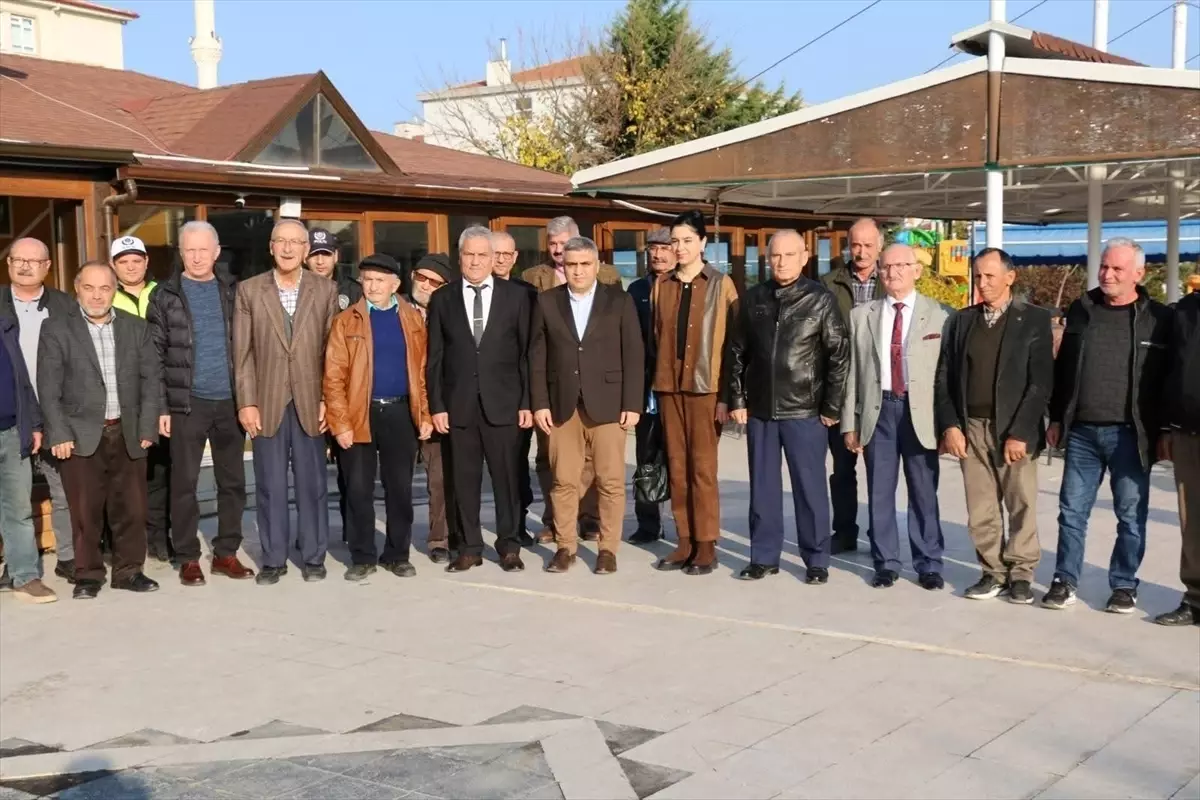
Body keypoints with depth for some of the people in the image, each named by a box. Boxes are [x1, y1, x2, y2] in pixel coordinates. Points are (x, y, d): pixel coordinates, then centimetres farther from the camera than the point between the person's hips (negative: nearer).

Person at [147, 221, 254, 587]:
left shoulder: (232, 291, 8)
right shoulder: (165, 295, 0)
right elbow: (155, 355, -3)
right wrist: (161, 406, -8)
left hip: (230, 401, 3)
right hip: (186, 403, -3)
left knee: (233, 481, 7)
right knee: (185, 482, 3)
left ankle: (226, 553, 18)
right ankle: (188, 558, 12)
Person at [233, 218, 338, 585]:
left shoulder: (326, 289, 4)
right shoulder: (249, 290, 4)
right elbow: (242, 352, 1)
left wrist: (329, 399, -3)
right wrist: (246, 402, -5)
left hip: (311, 402, 0)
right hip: (267, 402, 0)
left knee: (312, 482, 6)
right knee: (270, 484, 5)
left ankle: (313, 556, 16)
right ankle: (273, 559, 15)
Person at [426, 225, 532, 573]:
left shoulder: (515, 296, 5)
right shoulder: (442, 299, 8)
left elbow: (526, 353, 3)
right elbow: (435, 358, 6)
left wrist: (527, 402, -2)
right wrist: (436, 405, 0)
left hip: (502, 402, -1)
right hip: (459, 404, 1)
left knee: (506, 476, 3)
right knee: (464, 478, 5)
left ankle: (509, 546, 14)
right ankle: (469, 547, 14)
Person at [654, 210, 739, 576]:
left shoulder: (721, 285, -2)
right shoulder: (662, 285, 10)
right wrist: (658, 380, 7)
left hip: (705, 385, -4)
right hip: (669, 385, 4)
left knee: (702, 466, -3)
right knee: (676, 466, 6)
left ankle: (706, 545, 4)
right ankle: (685, 541, 14)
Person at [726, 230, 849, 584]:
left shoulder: (820, 300, -4)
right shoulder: (753, 298, 6)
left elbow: (839, 356, -5)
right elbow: (737, 352, 10)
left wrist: (831, 408, -7)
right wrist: (737, 400, 4)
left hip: (804, 412, -3)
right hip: (759, 410, 3)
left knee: (810, 487, 2)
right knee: (763, 486, 9)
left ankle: (816, 560, 13)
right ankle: (764, 556, 19)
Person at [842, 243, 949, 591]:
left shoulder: (938, 316, 0)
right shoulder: (862, 316, 8)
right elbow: (852, 372, 7)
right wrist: (850, 422, 4)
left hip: (920, 411, -2)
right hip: (878, 409, 2)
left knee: (924, 492, 5)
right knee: (879, 492, 7)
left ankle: (929, 565, 16)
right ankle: (886, 563, 19)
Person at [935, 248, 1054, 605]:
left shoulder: (1034, 320, -1)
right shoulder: (961, 320, 10)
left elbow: (1041, 382, -6)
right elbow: (944, 378, 8)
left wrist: (1020, 432, -13)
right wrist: (950, 425, -3)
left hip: (1014, 429, -3)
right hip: (971, 428, 3)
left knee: (1021, 506, 3)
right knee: (981, 509, 5)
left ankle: (1020, 574, 14)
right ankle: (993, 572, 16)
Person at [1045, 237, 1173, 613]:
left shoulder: (1159, 318, -2)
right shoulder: (1081, 310, 9)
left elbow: (1170, 378, -1)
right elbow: (1063, 367, 13)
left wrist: (1164, 431, -5)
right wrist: (1056, 419, 11)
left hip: (1130, 435, -3)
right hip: (1081, 430, 3)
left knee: (1131, 515, 4)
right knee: (1072, 510, 6)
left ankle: (1124, 585, 16)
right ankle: (1065, 581, 14)